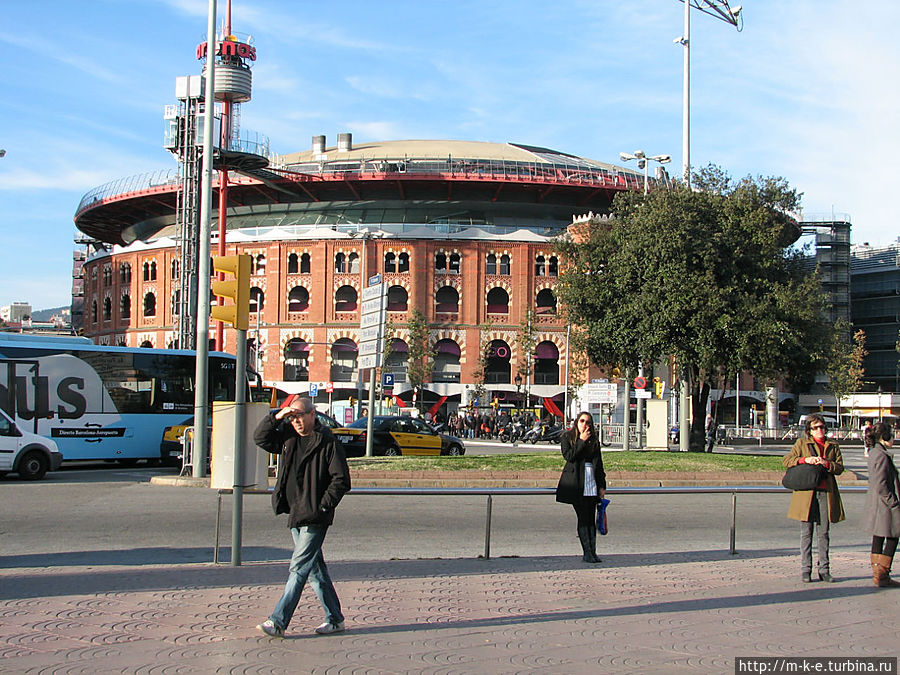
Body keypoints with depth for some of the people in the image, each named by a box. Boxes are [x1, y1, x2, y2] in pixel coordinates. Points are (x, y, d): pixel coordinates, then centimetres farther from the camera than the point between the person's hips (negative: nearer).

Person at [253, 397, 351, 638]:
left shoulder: (328, 443, -9)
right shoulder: (288, 438, 11)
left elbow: (341, 480, -10)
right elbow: (260, 438, 15)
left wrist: (322, 506, -15)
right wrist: (276, 417, -1)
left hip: (315, 518, -7)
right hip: (295, 516, 7)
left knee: (299, 568, -8)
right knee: (315, 568, 12)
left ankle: (278, 622, -7)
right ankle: (334, 619, 21)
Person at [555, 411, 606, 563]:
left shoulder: (594, 440, 15)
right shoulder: (567, 438, 6)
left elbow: (599, 464, 15)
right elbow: (569, 455, -11)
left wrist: (602, 485, 11)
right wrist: (582, 441, -11)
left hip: (592, 483, 3)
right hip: (576, 484, -3)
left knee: (591, 519, 2)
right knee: (583, 518, -5)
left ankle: (592, 552, 4)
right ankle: (587, 552, -2)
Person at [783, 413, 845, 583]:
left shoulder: (833, 446, 14)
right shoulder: (802, 443, 8)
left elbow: (840, 468, 6)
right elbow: (786, 460, 1)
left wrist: (826, 463, -12)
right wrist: (805, 459, -12)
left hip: (826, 492, 2)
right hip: (806, 492, -2)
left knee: (824, 532, 5)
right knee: (806, 532, 0)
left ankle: (824, 570, 10)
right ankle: (805, 570, 4)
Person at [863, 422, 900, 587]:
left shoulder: (873, 453, 12)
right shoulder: (882, 456, -19)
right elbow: (880, 485, -24)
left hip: (874, 503, 10)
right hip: (884, 505, -10)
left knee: (878, 538, 13)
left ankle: (878, 574, 19)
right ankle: (881, 575, 0)